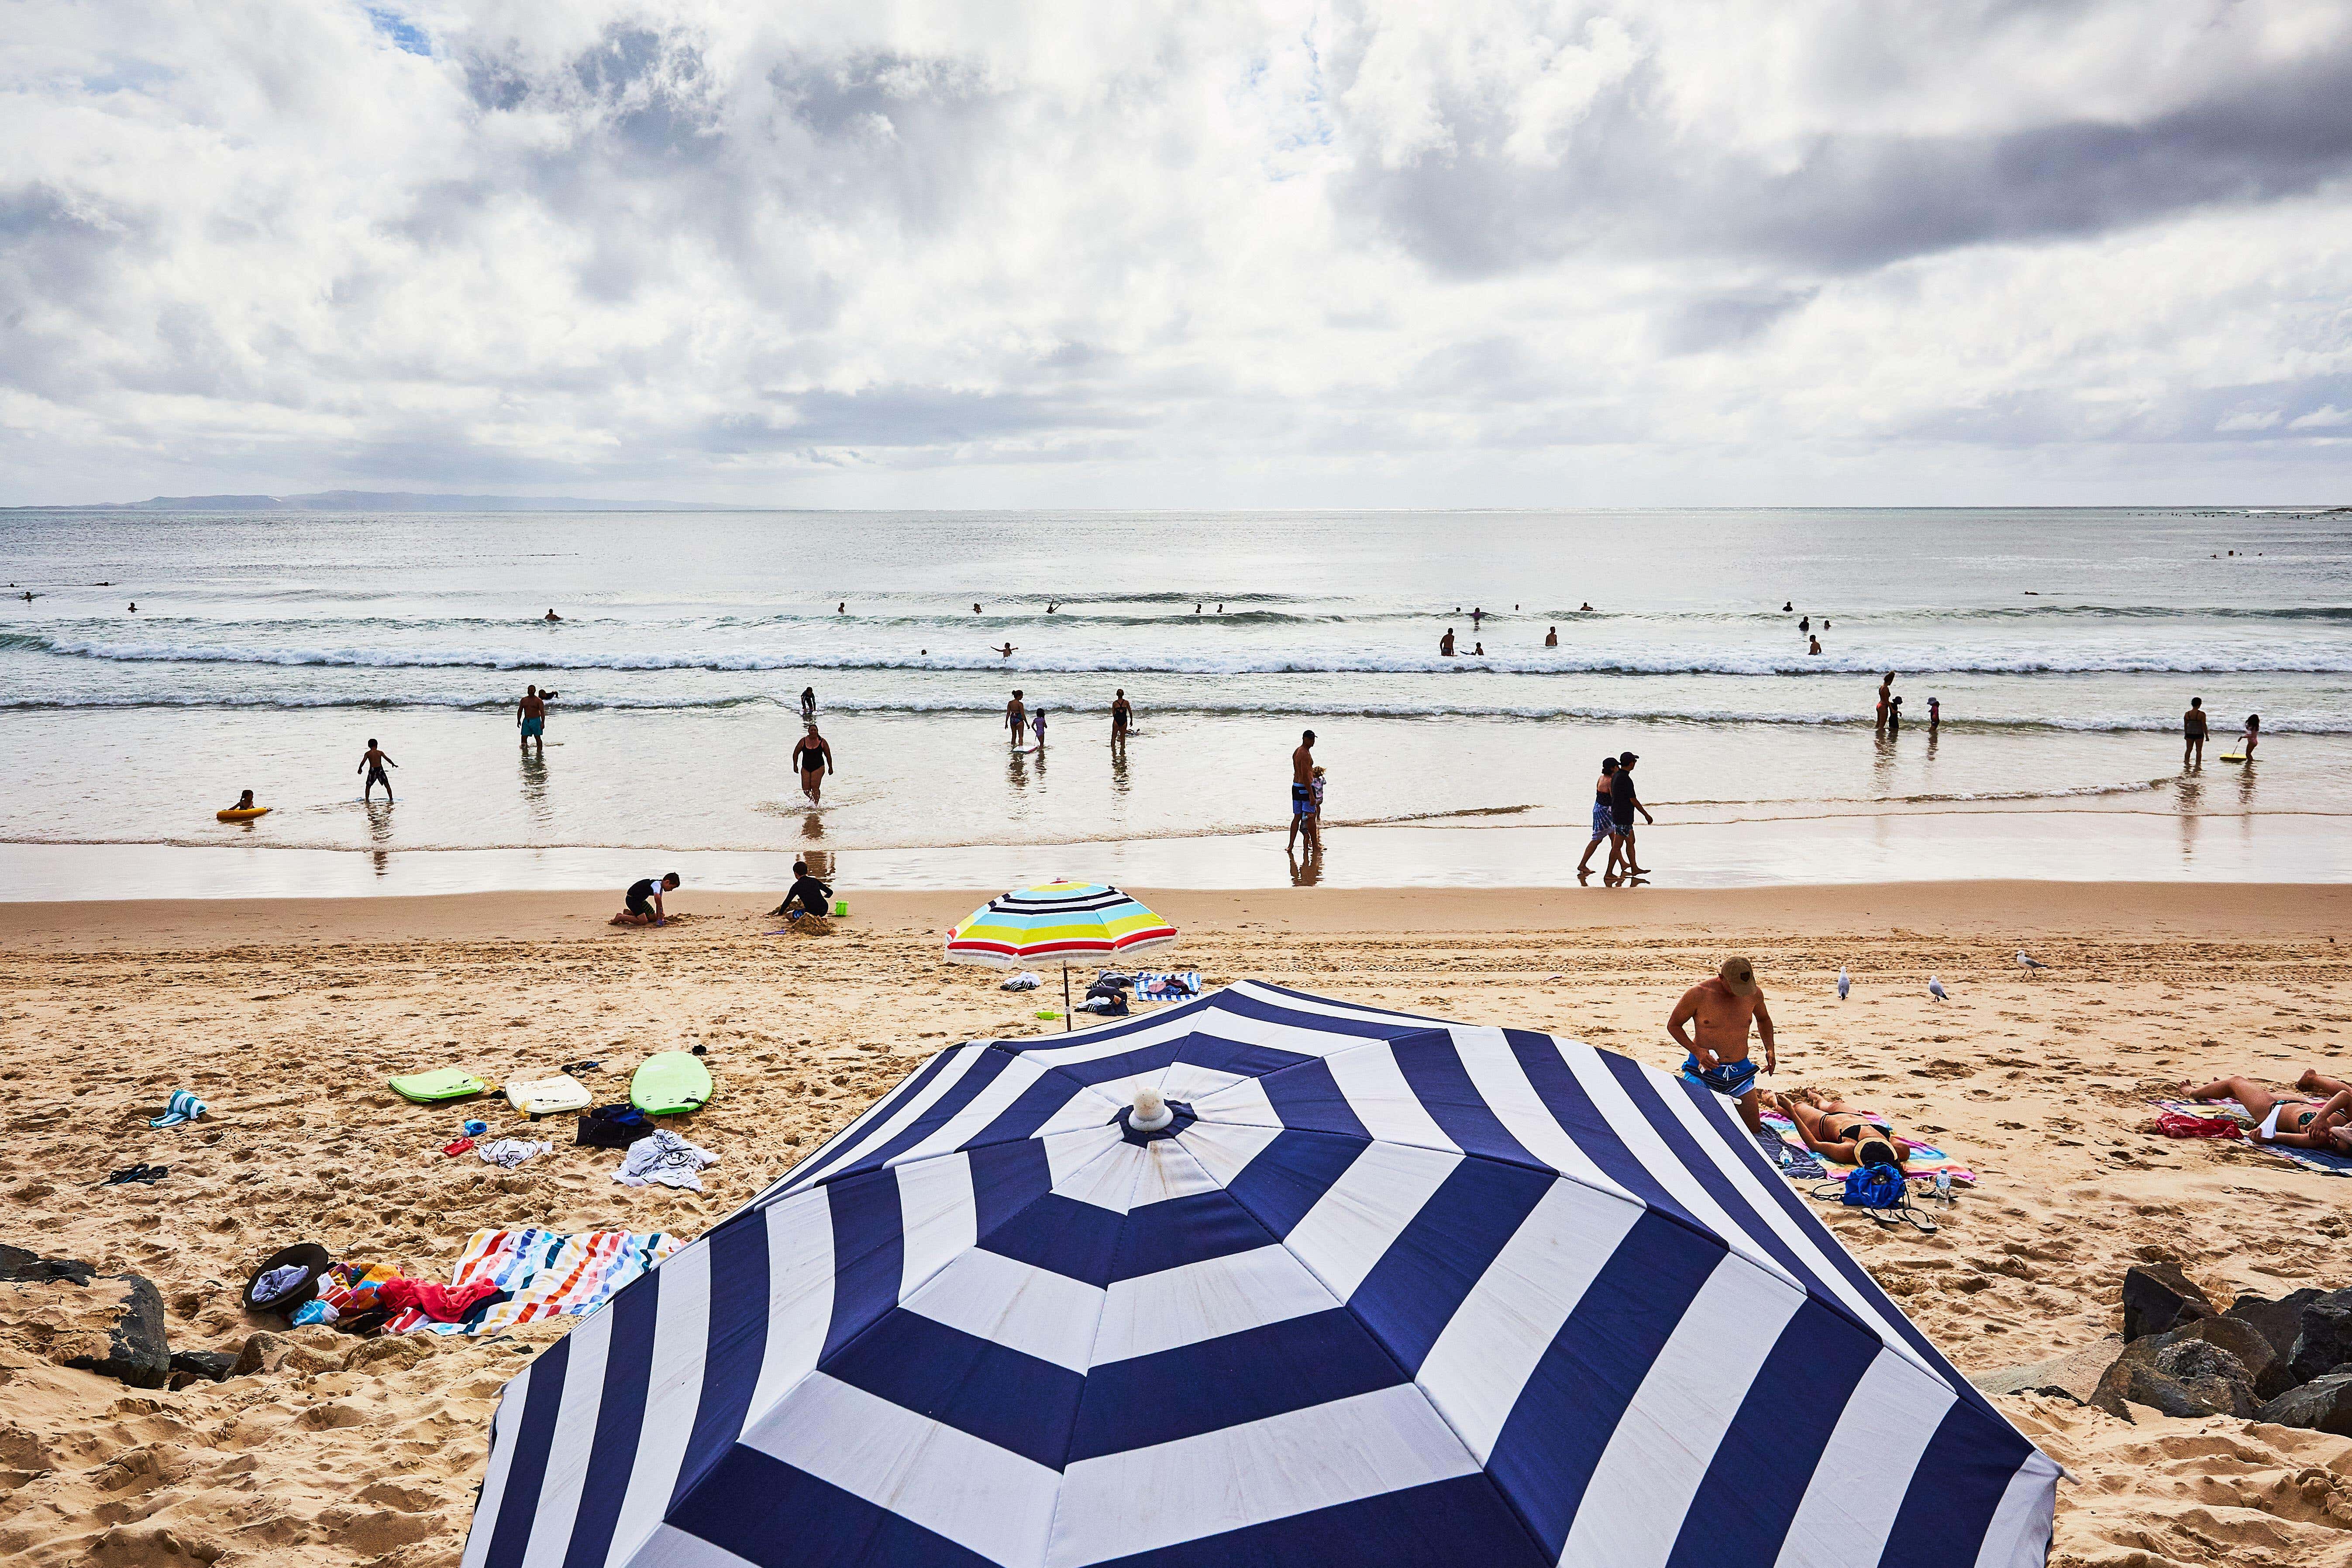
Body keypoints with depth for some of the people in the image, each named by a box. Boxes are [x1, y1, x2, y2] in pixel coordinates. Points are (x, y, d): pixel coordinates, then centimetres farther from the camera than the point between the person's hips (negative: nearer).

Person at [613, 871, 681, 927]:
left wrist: (659, 919, -1)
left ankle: (629, 913, 22)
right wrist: (662, 910, -33)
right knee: (643, 921, -22)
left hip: (640, 900, 10)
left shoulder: (660, 887, 6)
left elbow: (658, 903, 8)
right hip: (632, 899, -10)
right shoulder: (657, 884, -25)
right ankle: (621, 917, -8)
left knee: (654, 918, 14)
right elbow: (657, 897, -45)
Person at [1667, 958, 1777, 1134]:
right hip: (1703, 1069, -3)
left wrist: (1770, 1049, 7)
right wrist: (1696, 1050, -17)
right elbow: (1673, 1025, -3)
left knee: (1754, 1131, 5)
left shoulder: (1755, 993, -1)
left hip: (1740, 1071, 3)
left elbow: (1764, 1019, 22)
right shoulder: (1698, 994, -14)